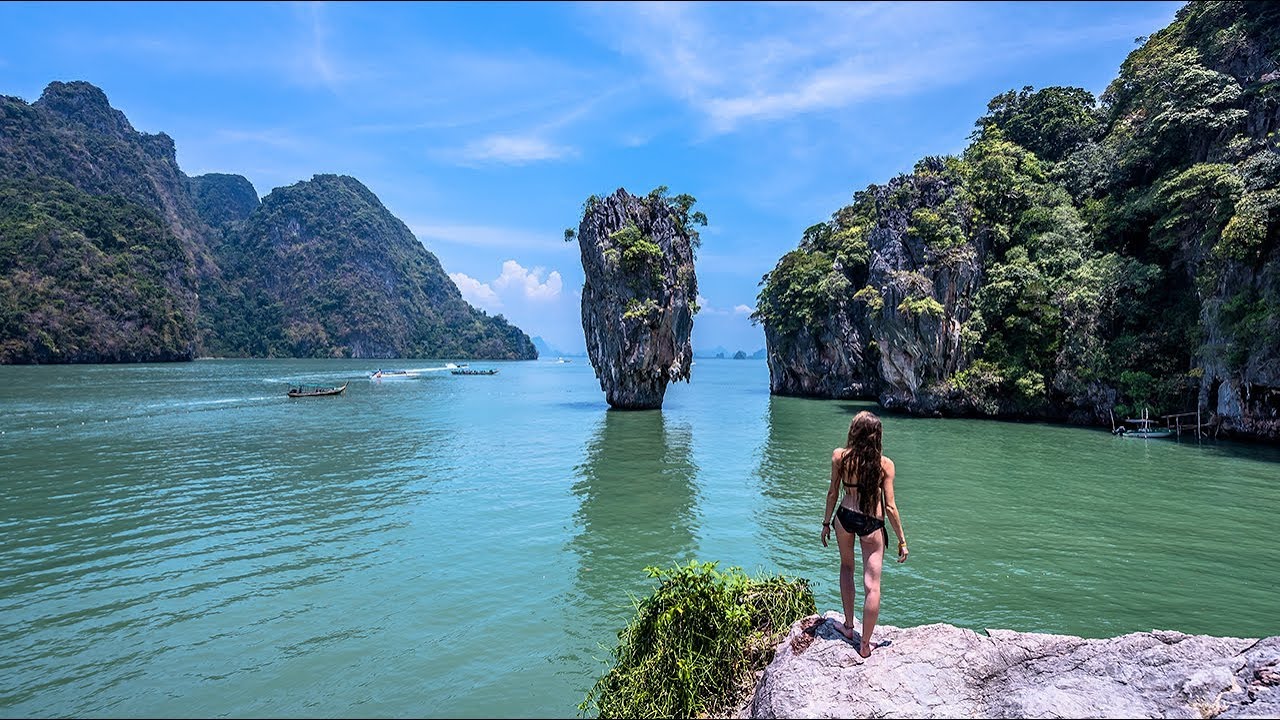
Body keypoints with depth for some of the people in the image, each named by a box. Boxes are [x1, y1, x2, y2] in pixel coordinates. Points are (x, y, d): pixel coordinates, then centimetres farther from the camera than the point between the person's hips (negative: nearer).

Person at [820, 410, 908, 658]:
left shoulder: (839, 456, -10)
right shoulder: (885, 464, -11)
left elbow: (833, 493, -2)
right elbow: (890, 507, -9)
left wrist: (826, 522, 12)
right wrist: (902, 540, 0)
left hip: (845, 517, 2)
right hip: (872, 524, -2)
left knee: (847, 567, 26)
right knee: (872, 585, 6)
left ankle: (848, 626, 33)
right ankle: (865, 645, 12)